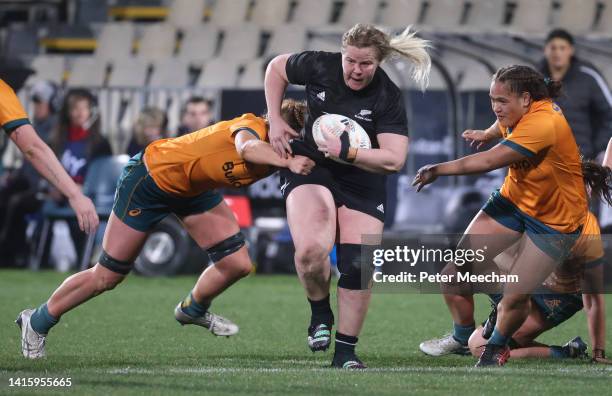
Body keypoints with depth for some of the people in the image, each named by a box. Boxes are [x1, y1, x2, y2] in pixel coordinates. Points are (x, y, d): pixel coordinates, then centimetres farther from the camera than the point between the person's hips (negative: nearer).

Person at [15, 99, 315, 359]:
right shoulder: (253, 127, -35)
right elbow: (247, 147, -58)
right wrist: (287, 162, -72)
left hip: (193, 187, 7)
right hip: (150, 177, -7)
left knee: (237, 264, -3)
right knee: (105, 278, 1)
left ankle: (192, 309, 28)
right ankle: (37, 321, 23)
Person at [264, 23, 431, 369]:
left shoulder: (388, 97, -16)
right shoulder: (320, 67, -12)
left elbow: (394, 159, -22)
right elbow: (277, 68, 9)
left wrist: (346, 153, -32)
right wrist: (275, 121, 2)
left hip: (362, 185, 0)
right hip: (310, 170, 0)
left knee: (358, 267, -6)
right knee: (311, 251, -27)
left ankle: (346, 351, 11)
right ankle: (320, 312, 3)